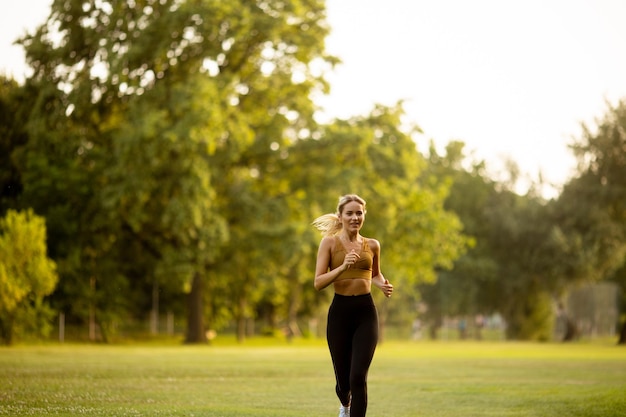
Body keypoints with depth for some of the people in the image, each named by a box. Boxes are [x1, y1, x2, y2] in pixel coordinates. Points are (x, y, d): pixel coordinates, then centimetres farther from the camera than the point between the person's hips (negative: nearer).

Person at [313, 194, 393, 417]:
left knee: (358, 377, -13)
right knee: (343, 378, 11)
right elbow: (318, 282, -8)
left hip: (366, 312, 1)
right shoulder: (329, 242, -1)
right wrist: (343, 267, -22)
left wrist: (383, 284, 4)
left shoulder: (372, 245, 8)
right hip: (339, 311, -1)